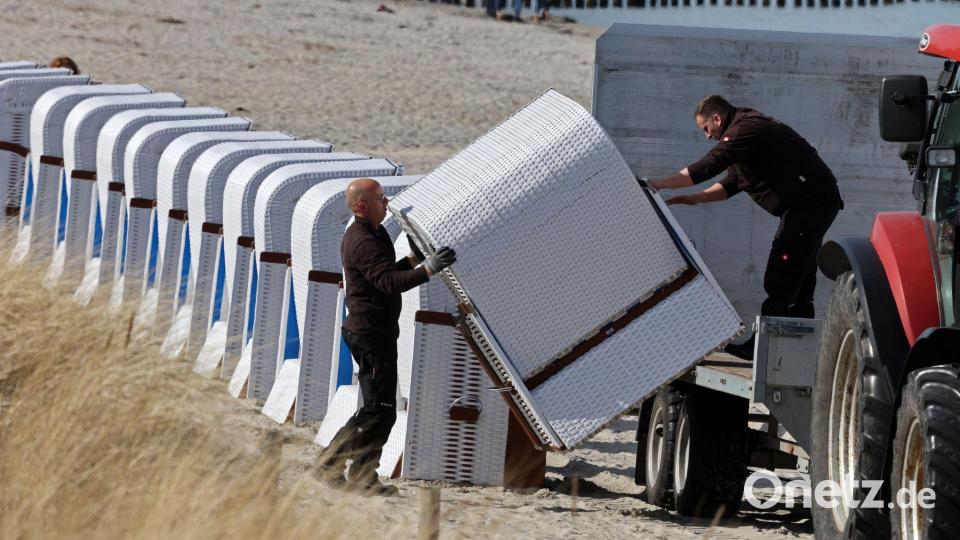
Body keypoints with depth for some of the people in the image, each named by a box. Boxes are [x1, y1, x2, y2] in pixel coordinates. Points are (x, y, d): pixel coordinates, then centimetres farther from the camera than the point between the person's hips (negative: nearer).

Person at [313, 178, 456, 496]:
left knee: (380, 410, 12)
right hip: (371, 335, -11)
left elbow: (386, 274, 26)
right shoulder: (362, 242, -19)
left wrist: (414, 258, 15)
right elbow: (390, 282, -30)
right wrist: (428, 268, -35)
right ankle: (329, 465, -4)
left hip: (377, 333, 11)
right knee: (379, 410, -9)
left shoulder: (372, 235, 16)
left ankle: (363, 478, 14)